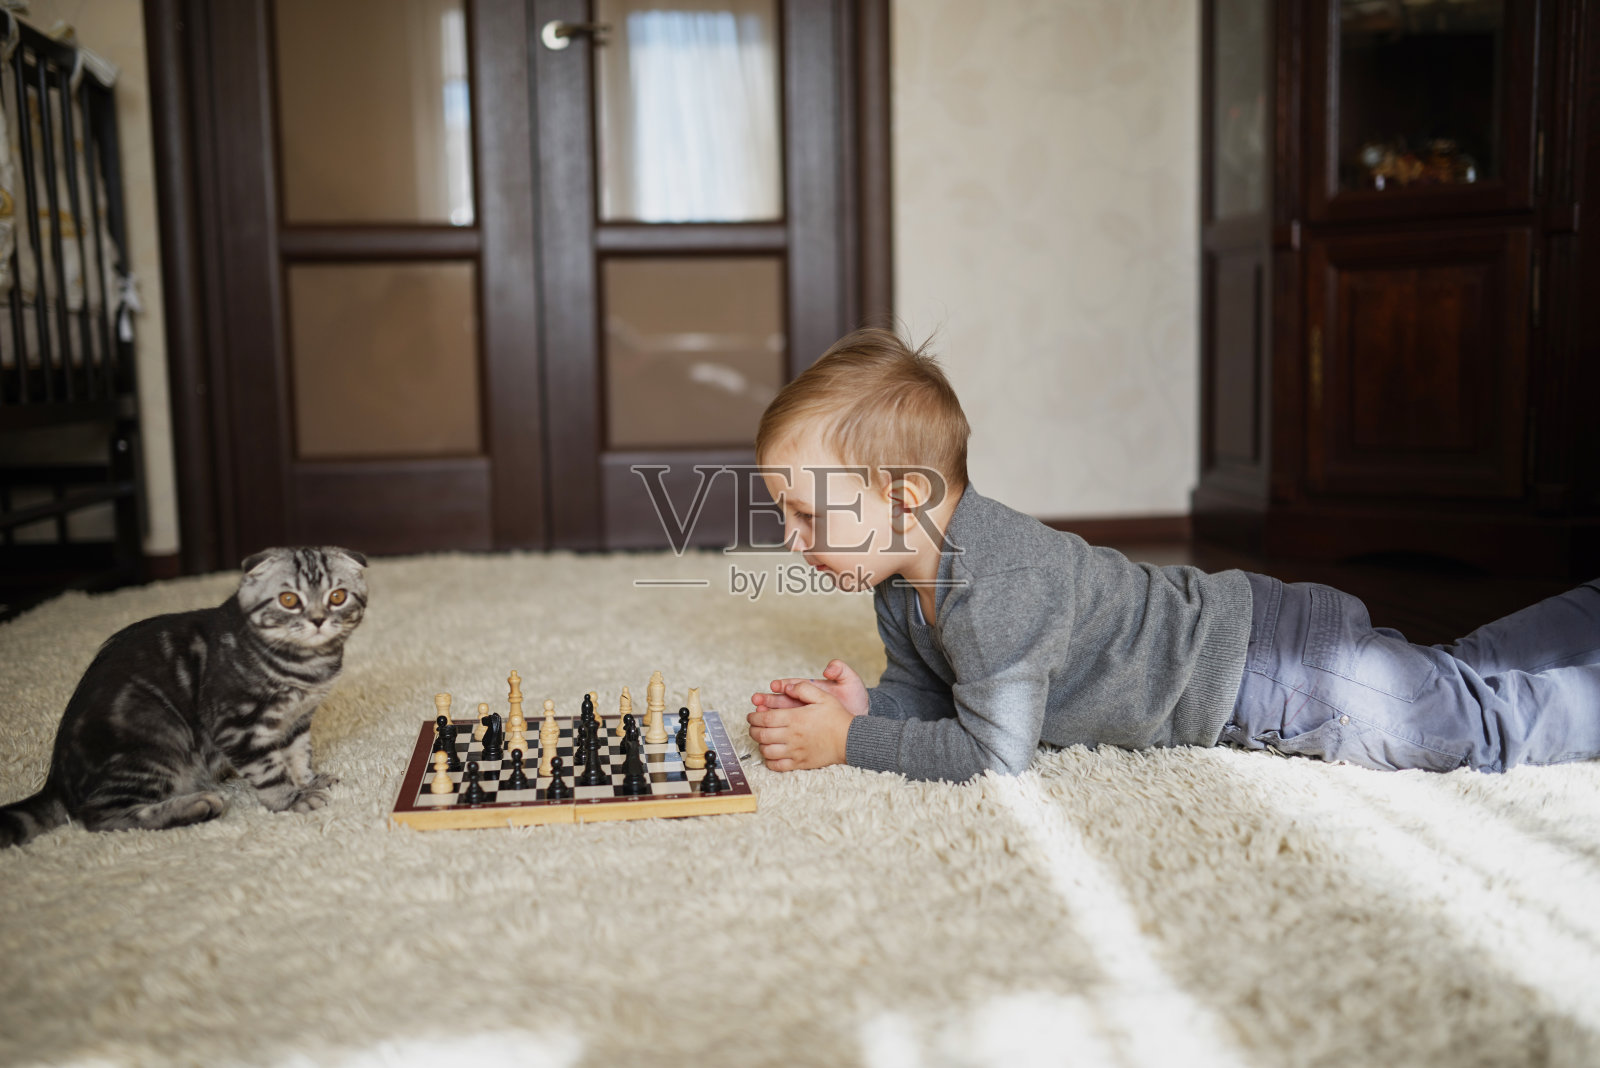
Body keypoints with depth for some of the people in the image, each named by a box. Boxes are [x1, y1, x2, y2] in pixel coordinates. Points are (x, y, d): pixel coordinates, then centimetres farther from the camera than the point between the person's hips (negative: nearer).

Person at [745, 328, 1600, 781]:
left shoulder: (994, 585, -33)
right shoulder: (904, 583, -4)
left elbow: (992, 750, -34)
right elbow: (929, 690, 8)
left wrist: (848, 744, -27)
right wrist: (866, 705, -12)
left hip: (1270, 668, -8)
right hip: (1229, 637, 8)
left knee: (1488, 720, 4)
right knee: (1448, 677, 23)